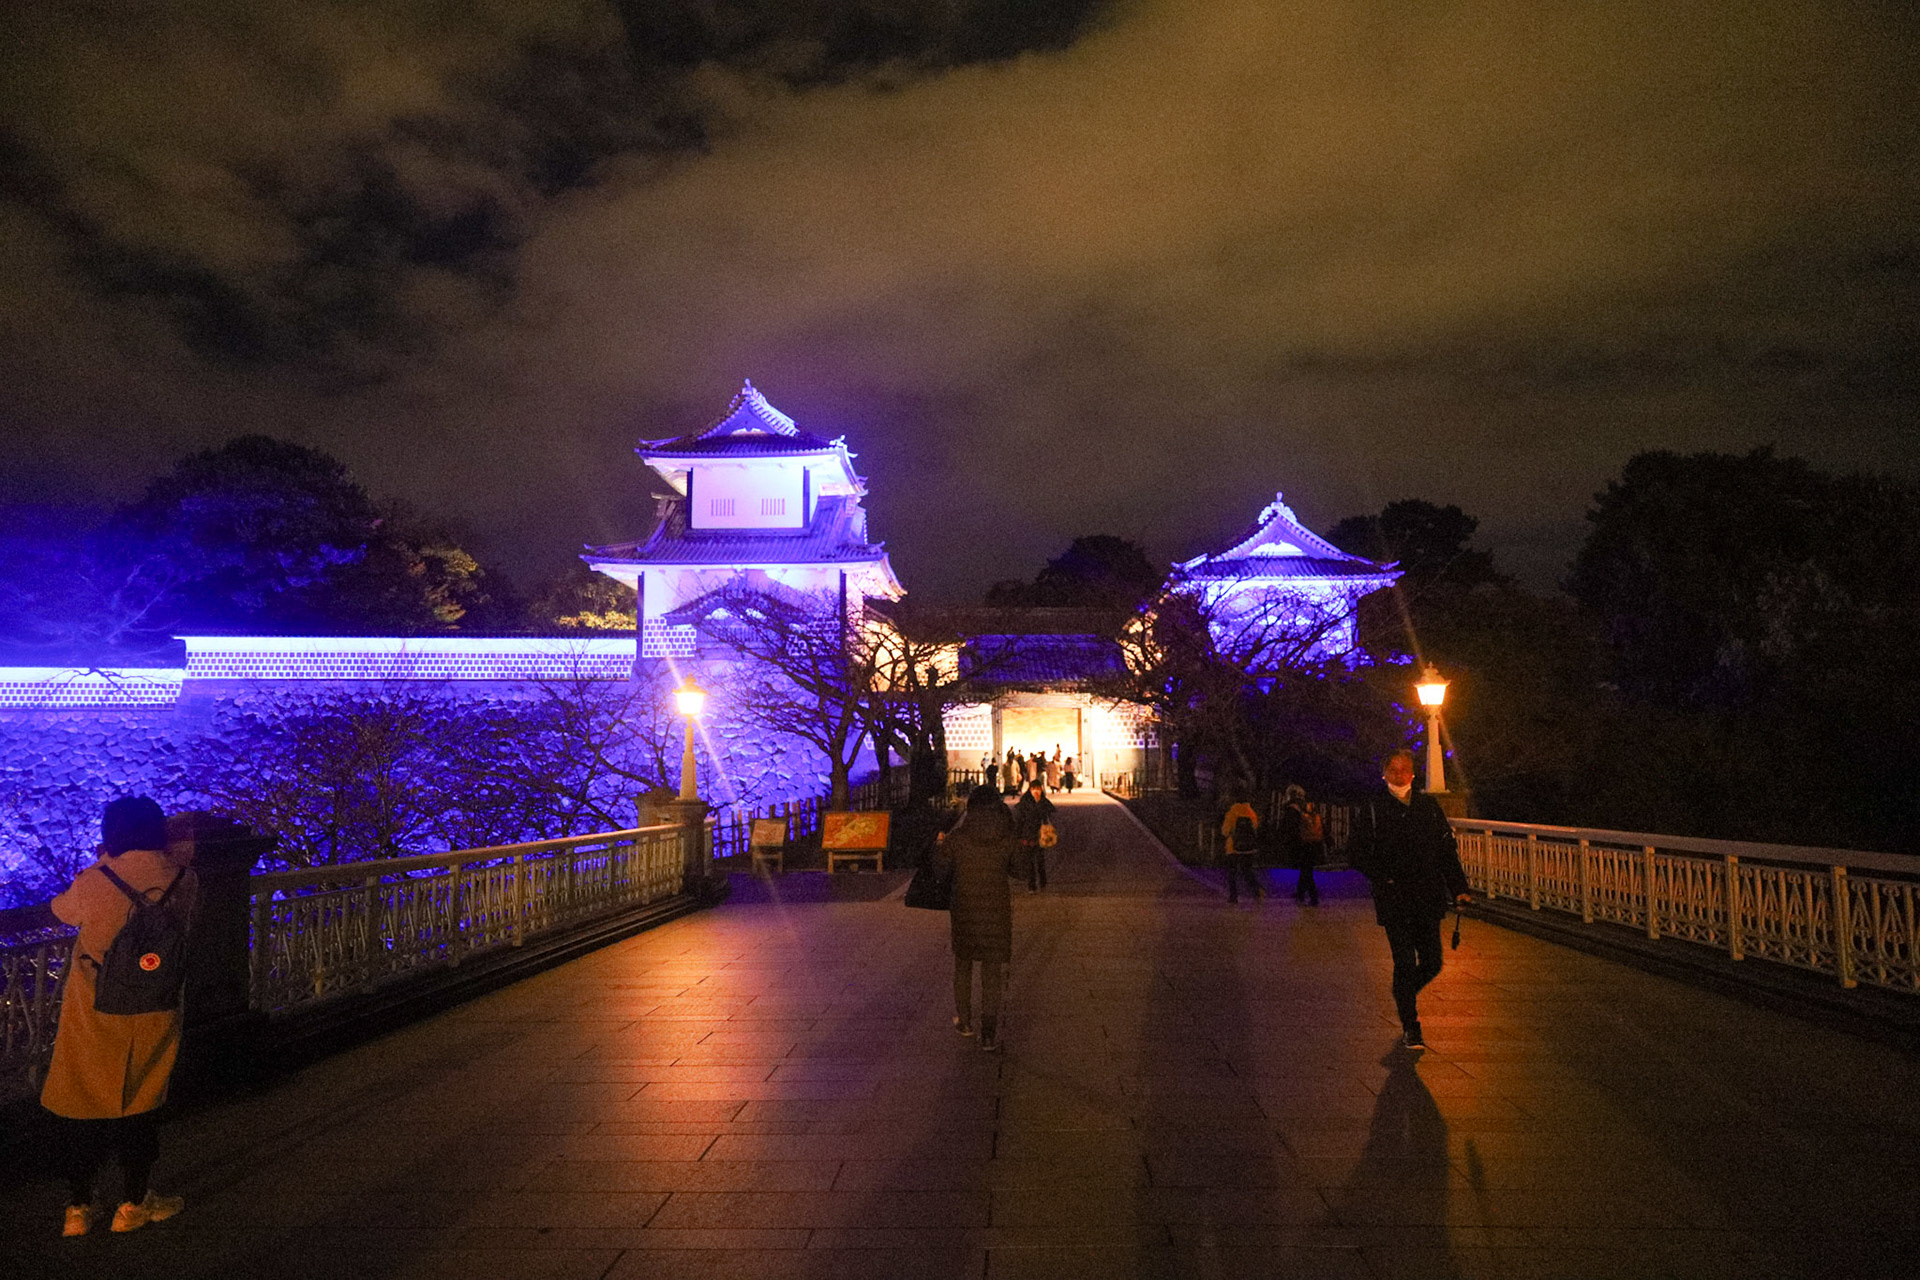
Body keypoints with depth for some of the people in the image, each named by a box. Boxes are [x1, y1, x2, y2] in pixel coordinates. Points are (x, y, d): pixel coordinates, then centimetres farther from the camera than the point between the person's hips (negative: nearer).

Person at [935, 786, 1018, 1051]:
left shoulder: (957, 838, -9)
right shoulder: (1006, 838, -7)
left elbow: (941, 868, 1)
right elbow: (1016, 869, 4)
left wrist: (941, 845, 18)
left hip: (964, 909, 0)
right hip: (997, 910, 0)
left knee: (962, 964, 20)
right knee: (992, 970, 6)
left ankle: (964, 1020, 29)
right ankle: (989, 1034, 4)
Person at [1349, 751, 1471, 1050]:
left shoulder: (1428, 805, 10)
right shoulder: (1372, 809, 0)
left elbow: (1447, 849, 13)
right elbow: (1358, 853, -1)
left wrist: (1458, 888, 5)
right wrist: (1384, 879, -12)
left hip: (1427, 899, 3)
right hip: (1394, 902, -3)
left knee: (1432, 963, 6)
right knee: (1405, 964, -4)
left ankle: (1404, 994, 37)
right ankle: (1411, 1027, 11)